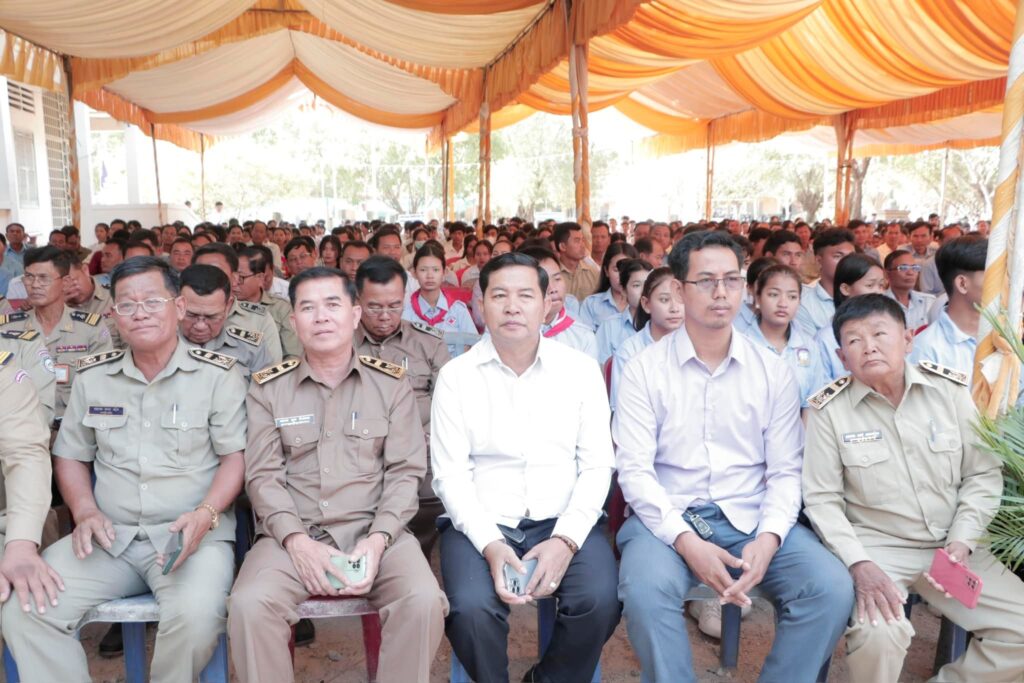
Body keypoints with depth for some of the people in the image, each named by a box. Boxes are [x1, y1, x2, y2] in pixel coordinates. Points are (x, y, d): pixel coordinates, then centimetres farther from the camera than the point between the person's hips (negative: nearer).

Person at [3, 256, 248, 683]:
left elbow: (235, 456, -3)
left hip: (193, 535, -4)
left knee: (195, 614, -31)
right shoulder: (92, 377, 12)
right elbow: (70, 455, 19)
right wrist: (84, 511, 1)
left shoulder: (218, 375, -2)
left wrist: (205, 514, -18)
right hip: (108, 535, 4)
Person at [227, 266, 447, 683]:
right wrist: (297, 541, -15)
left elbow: (405, 472, 2)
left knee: (424, 602, -26)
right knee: (249, 605, -27)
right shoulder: (267, 388, 7)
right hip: (292, 535, 1)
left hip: (373, 531, 0)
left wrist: (377, 539, -13)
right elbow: (262, 475, 1)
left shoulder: (391, 383, 7)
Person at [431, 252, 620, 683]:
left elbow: (596, 466, 0)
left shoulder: (581, 370, 3)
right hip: (481, 524, -1)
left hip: (562, 521, 1)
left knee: (601, 601, -24)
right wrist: (490, 544, -18)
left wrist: (566, 539, -14)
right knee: (471, 608, -27)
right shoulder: (456, 376, 0)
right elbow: (450, 475, -4)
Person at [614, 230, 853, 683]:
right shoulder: (645, 370, 0)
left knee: (832, 589, -21)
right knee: (646, 589, -32)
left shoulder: (773, 372, 8)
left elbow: (785, 471, 5)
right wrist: (686, 540, -19)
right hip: (669, 518, -2)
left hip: (752, 520, 3)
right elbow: (634, 470, -6)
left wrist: (769, 537, -14)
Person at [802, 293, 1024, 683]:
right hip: (875, 546, -4)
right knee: (878, 635, -29)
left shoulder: (950, 390, -1)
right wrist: (857, 563, -20)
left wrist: (962, 542, -8)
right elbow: (822, 499, -7)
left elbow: (984, 474, 4)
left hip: (951, 546, 4)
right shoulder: (829, 410, -9)